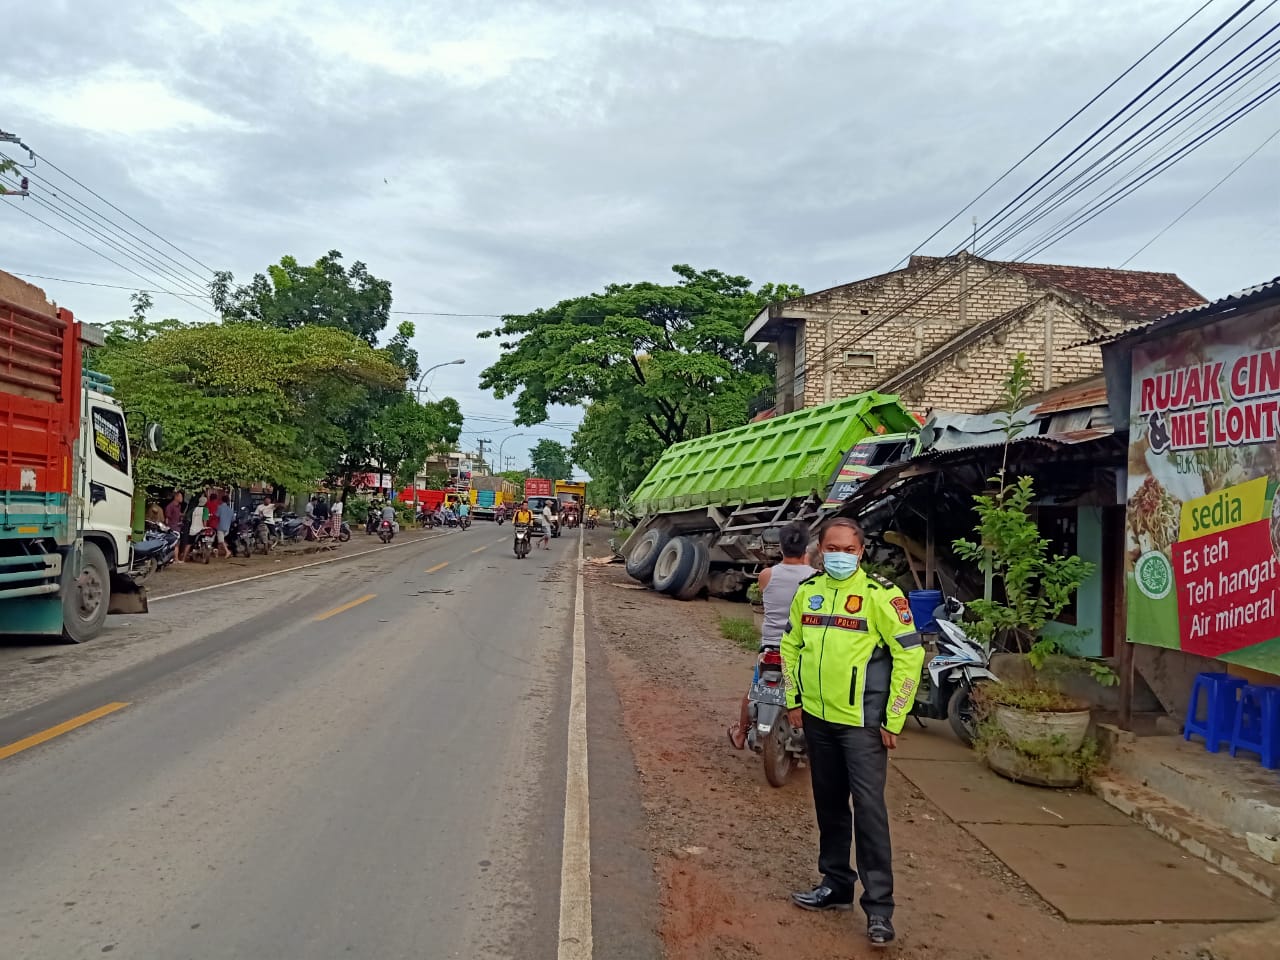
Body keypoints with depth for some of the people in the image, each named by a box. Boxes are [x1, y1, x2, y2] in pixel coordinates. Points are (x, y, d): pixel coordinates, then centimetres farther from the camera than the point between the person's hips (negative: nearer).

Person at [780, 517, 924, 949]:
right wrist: (793, 698, 11)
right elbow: (791, 644, 16)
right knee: (829, 804, 17)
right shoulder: (808, 590, 5)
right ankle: (836, 884, 32)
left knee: (868, 809, -5)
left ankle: (879, 906, 5)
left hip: (861, 723, -6)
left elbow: (910, 655, -12)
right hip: (817, 718, 6)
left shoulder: (880, 594, -12)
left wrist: (894, 719, -12)